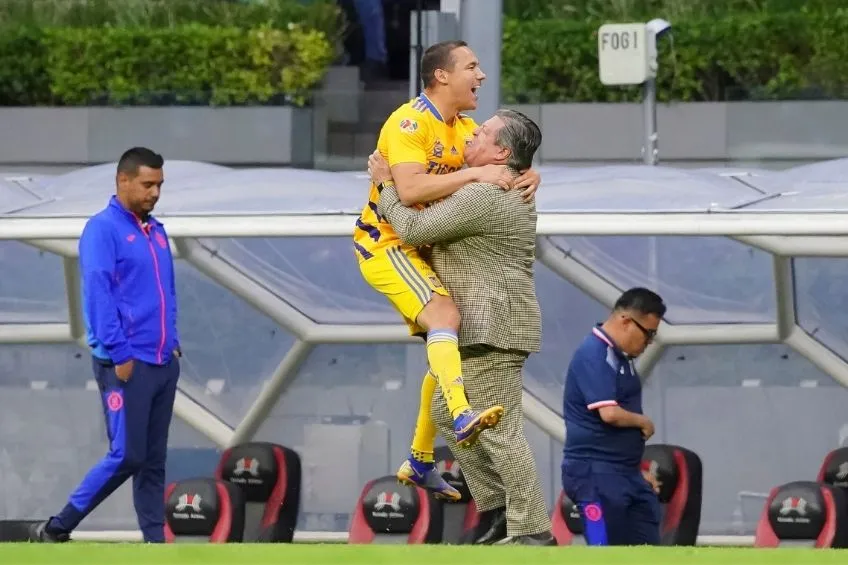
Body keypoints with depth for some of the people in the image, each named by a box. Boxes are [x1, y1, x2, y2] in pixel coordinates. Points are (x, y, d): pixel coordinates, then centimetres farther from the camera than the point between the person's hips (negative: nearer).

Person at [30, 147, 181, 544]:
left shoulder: (156, 232, 15)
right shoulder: (103, 229, -8)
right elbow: (98, 295, -14)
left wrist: (173, 344, 10)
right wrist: (120, 355, -17)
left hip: (164, 363, 8)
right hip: (126, 365, -8)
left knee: (154, 460, 6)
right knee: (127, 456, -10)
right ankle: (57, 530, -1)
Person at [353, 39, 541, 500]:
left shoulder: (464, 129, 11)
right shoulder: (410, 122, -18)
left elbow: (503, 171, 10)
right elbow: (410, 189, -32)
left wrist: (529, 177, -13)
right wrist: (474, 174, -31)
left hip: (426, 251, 10)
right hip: (386, 244, -10)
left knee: (447, 349, 13)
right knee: (444, 313, -32)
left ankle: (420, 462, 24)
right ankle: (463, 418, -49)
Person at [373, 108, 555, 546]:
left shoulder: (481, 198, -19)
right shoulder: (510, 189, 13)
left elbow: (413, 229, -16)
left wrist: (385, 184, -2)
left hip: (491, 329, -11)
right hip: (485, 328, 11)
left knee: (498, 430, -7)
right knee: (448, 415, 16)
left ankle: (532, 533, -4)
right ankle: (500, 510, 16)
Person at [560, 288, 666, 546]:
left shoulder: (621, 357, 14)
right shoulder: (594, 355, -16)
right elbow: (609, 413, -26)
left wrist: (637, 470, 16)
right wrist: (643, 422, -7)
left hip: (626, 475, 10)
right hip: (596, 475, -10)